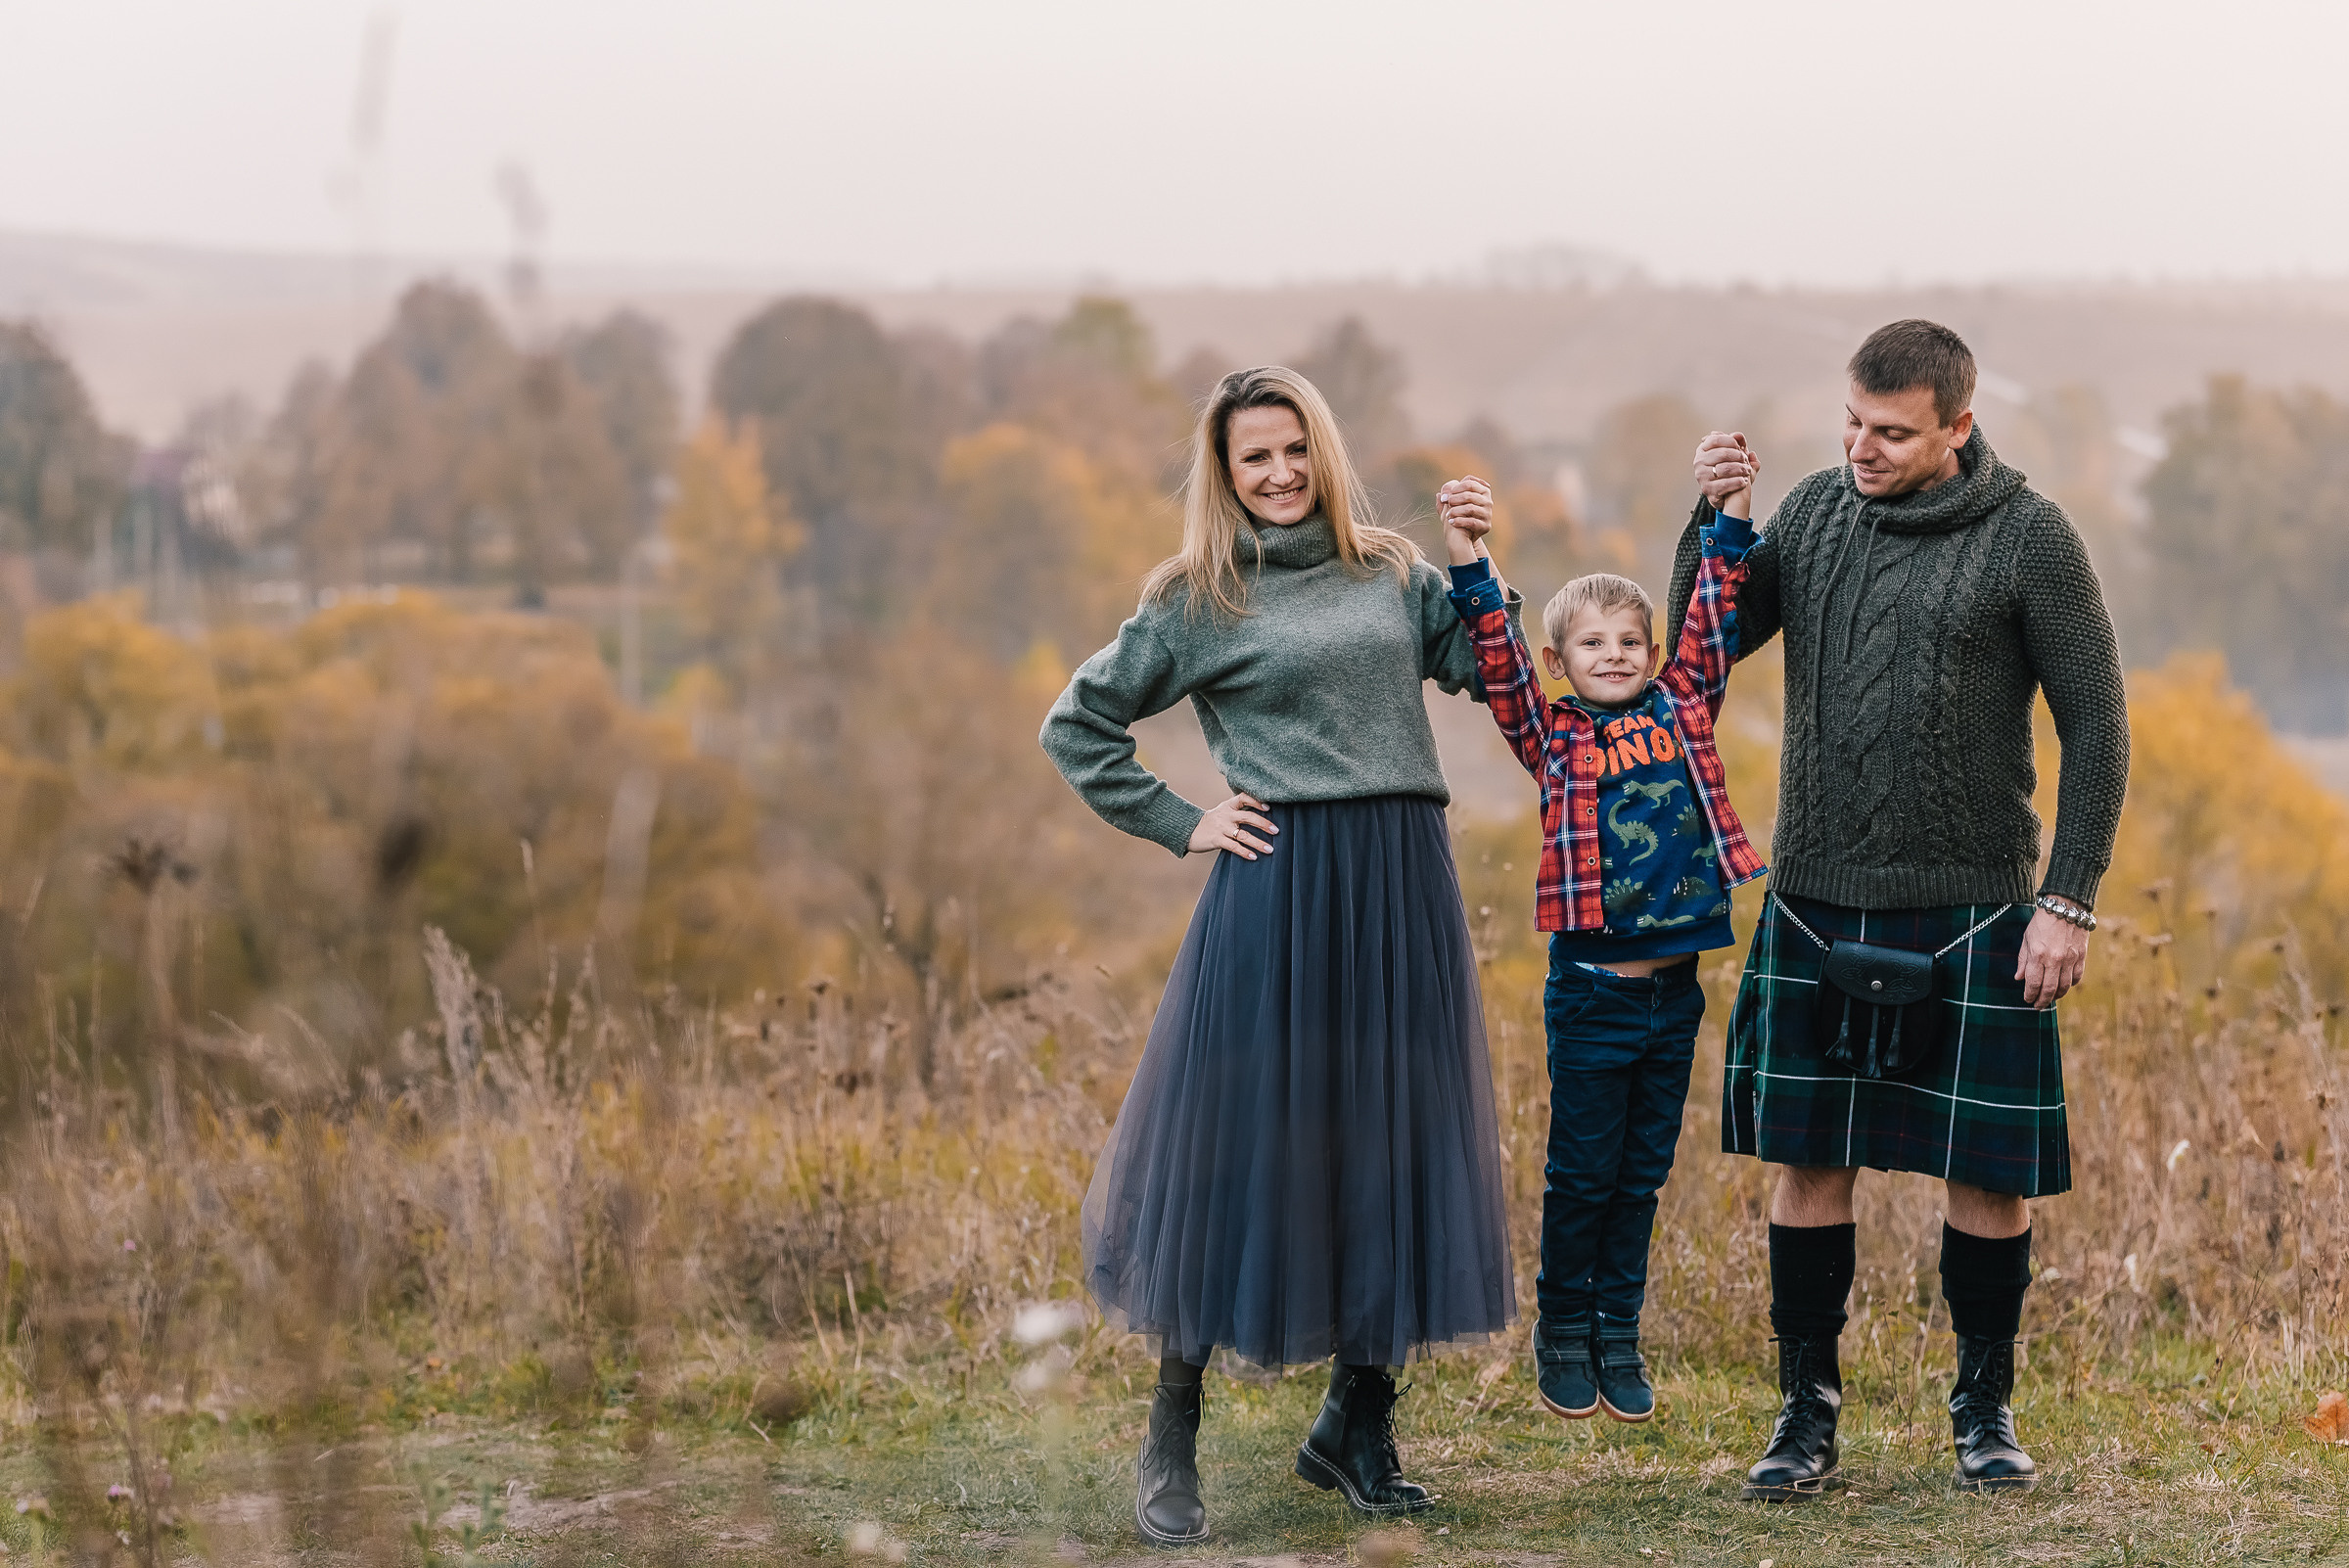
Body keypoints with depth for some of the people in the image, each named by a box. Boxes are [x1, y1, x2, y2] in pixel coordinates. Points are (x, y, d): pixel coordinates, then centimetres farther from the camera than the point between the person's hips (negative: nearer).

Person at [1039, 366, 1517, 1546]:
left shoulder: (1391, 574, 13)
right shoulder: (1197, 602, 4)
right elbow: (1076, 727, 7)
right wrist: (1181, 825, 1)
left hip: (1402, 887, 4)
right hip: (1275, 885, -3)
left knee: (1391, 1150, 6)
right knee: (1239, 1149, -3)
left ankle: (1356, 1423, 19)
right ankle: (1171, 1443, 6)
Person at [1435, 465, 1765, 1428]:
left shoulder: (1680, 712, 7)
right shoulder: (1552, 738, -1)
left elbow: (1713, 622, 4)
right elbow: (1498, 660, -12)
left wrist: (1729, 521, -5)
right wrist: (1468, 562, -24)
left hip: (1675, 988, 3)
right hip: (1593, 993, -3)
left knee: (1642, 1175, 11)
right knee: (1582, 1174, 5)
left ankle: (1619, 1335, 21)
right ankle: (1562, 1335, 19)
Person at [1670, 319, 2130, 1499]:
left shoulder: (2028, 540, -7)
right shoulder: (1815, 511, 5)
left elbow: (2096, 725, -4)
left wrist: (2070, 901, -9)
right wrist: (1713, 522, -7)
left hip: (1970, 914, -3)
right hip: (1816, 904, 3)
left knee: (1986, 1169, 4)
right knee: (1808, 1160, 5)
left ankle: (1984, 1406, 21)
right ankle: (1806, 1411, 15)